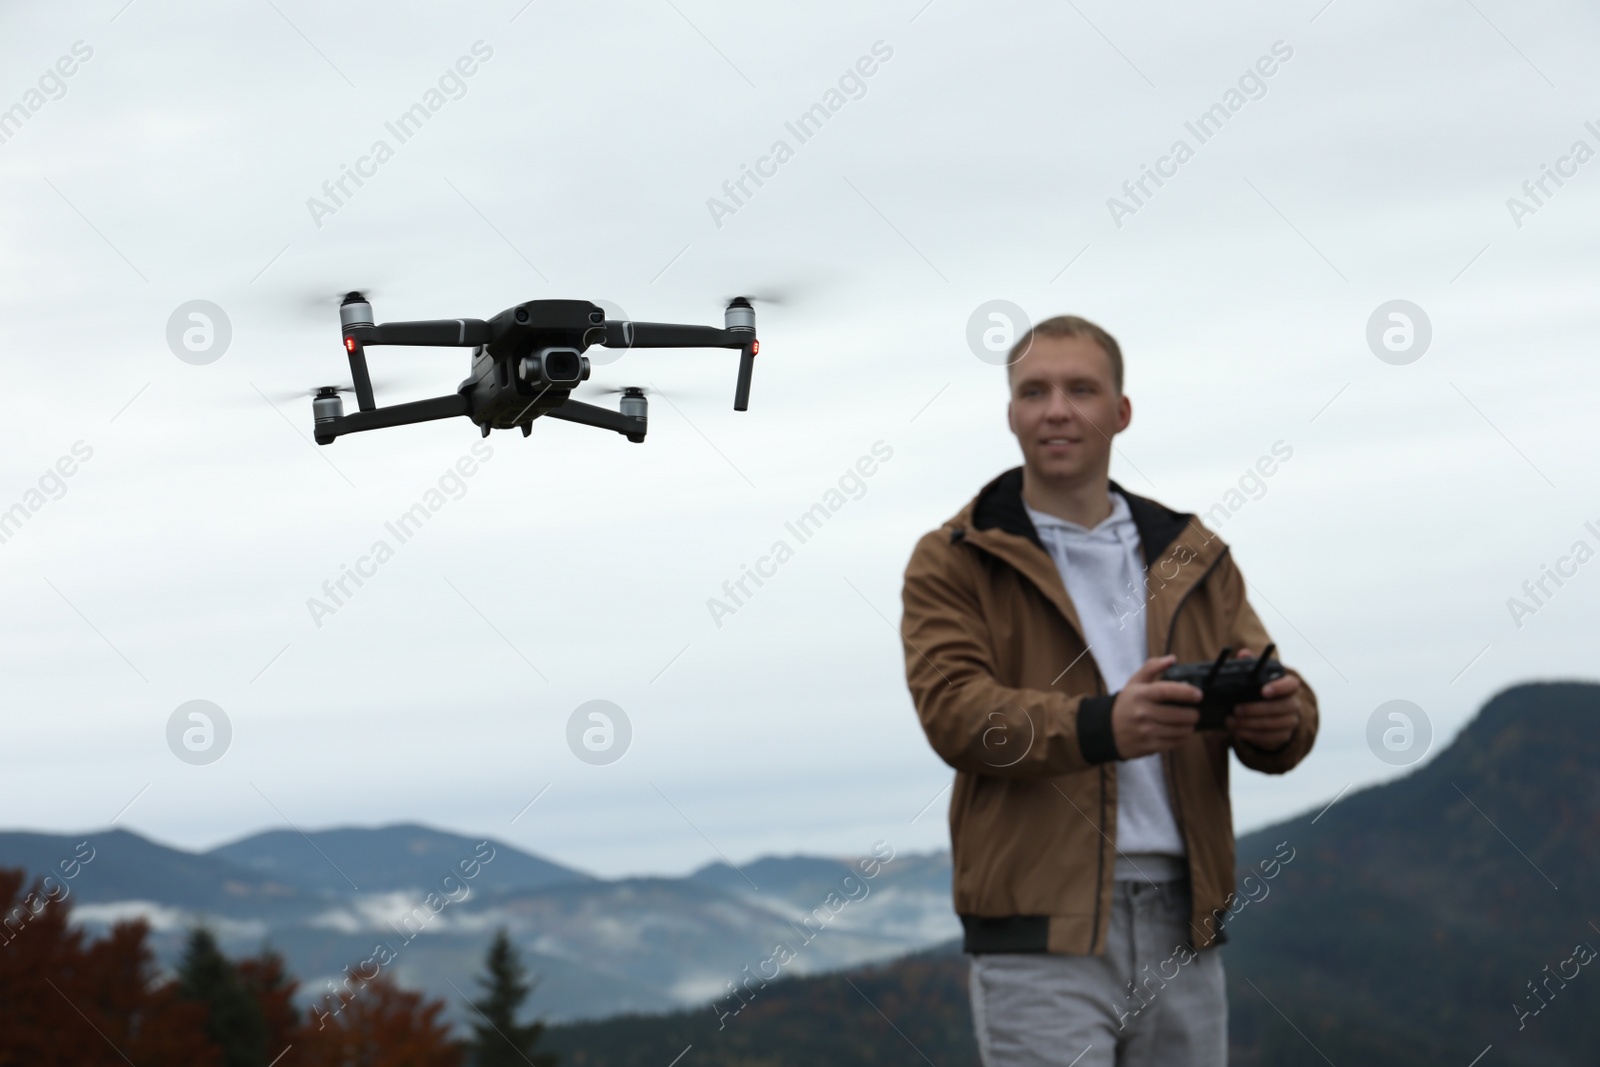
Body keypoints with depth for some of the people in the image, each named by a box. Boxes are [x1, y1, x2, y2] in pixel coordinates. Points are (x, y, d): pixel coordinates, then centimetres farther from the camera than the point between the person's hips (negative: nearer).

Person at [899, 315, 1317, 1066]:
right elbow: (953, 709, -12)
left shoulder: (1193, 558, 16)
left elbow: (1286, 703, 9)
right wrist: (1101, 727, -30)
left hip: (1181, 922, 5)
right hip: (1041, 926, -4)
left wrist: (1277, 717, -18)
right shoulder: (954, 564, 4)